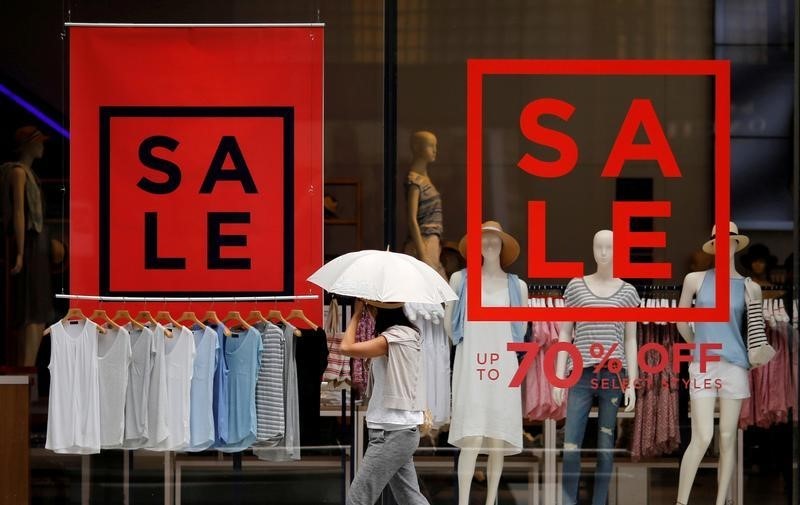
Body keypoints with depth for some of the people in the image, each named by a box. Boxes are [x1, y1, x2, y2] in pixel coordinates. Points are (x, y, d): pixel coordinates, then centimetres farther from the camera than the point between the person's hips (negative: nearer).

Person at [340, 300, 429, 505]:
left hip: (392, 434, -10)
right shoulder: (408, 333, 13)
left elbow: (347, 348, -22)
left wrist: (357, 313, -8)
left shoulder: (396, 336, -16)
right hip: (402, 429, 10)